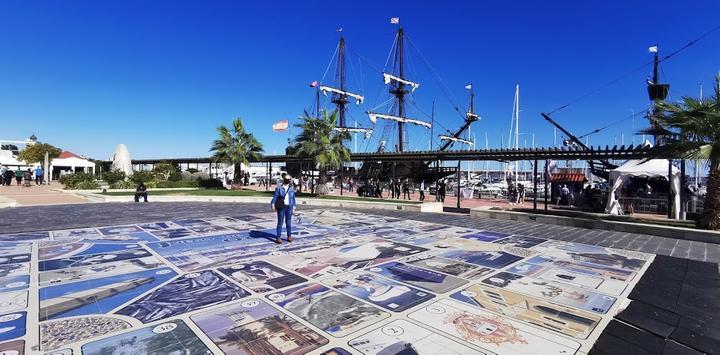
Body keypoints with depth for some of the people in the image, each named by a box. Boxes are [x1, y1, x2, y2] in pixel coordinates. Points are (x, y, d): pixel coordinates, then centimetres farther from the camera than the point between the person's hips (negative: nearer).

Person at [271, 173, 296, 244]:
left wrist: (293, 207, 9)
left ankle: (289, 236, 22)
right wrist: (273, 205, -14)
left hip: (289, 207, 3)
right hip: (281, 207, -3)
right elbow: (275, 196, -5)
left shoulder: (292, 188, 8)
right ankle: (278, 238, 5)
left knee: (288, 222, 10)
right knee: (280, 222, 0)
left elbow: (293, 198, 11)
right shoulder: (279, 188, -3)